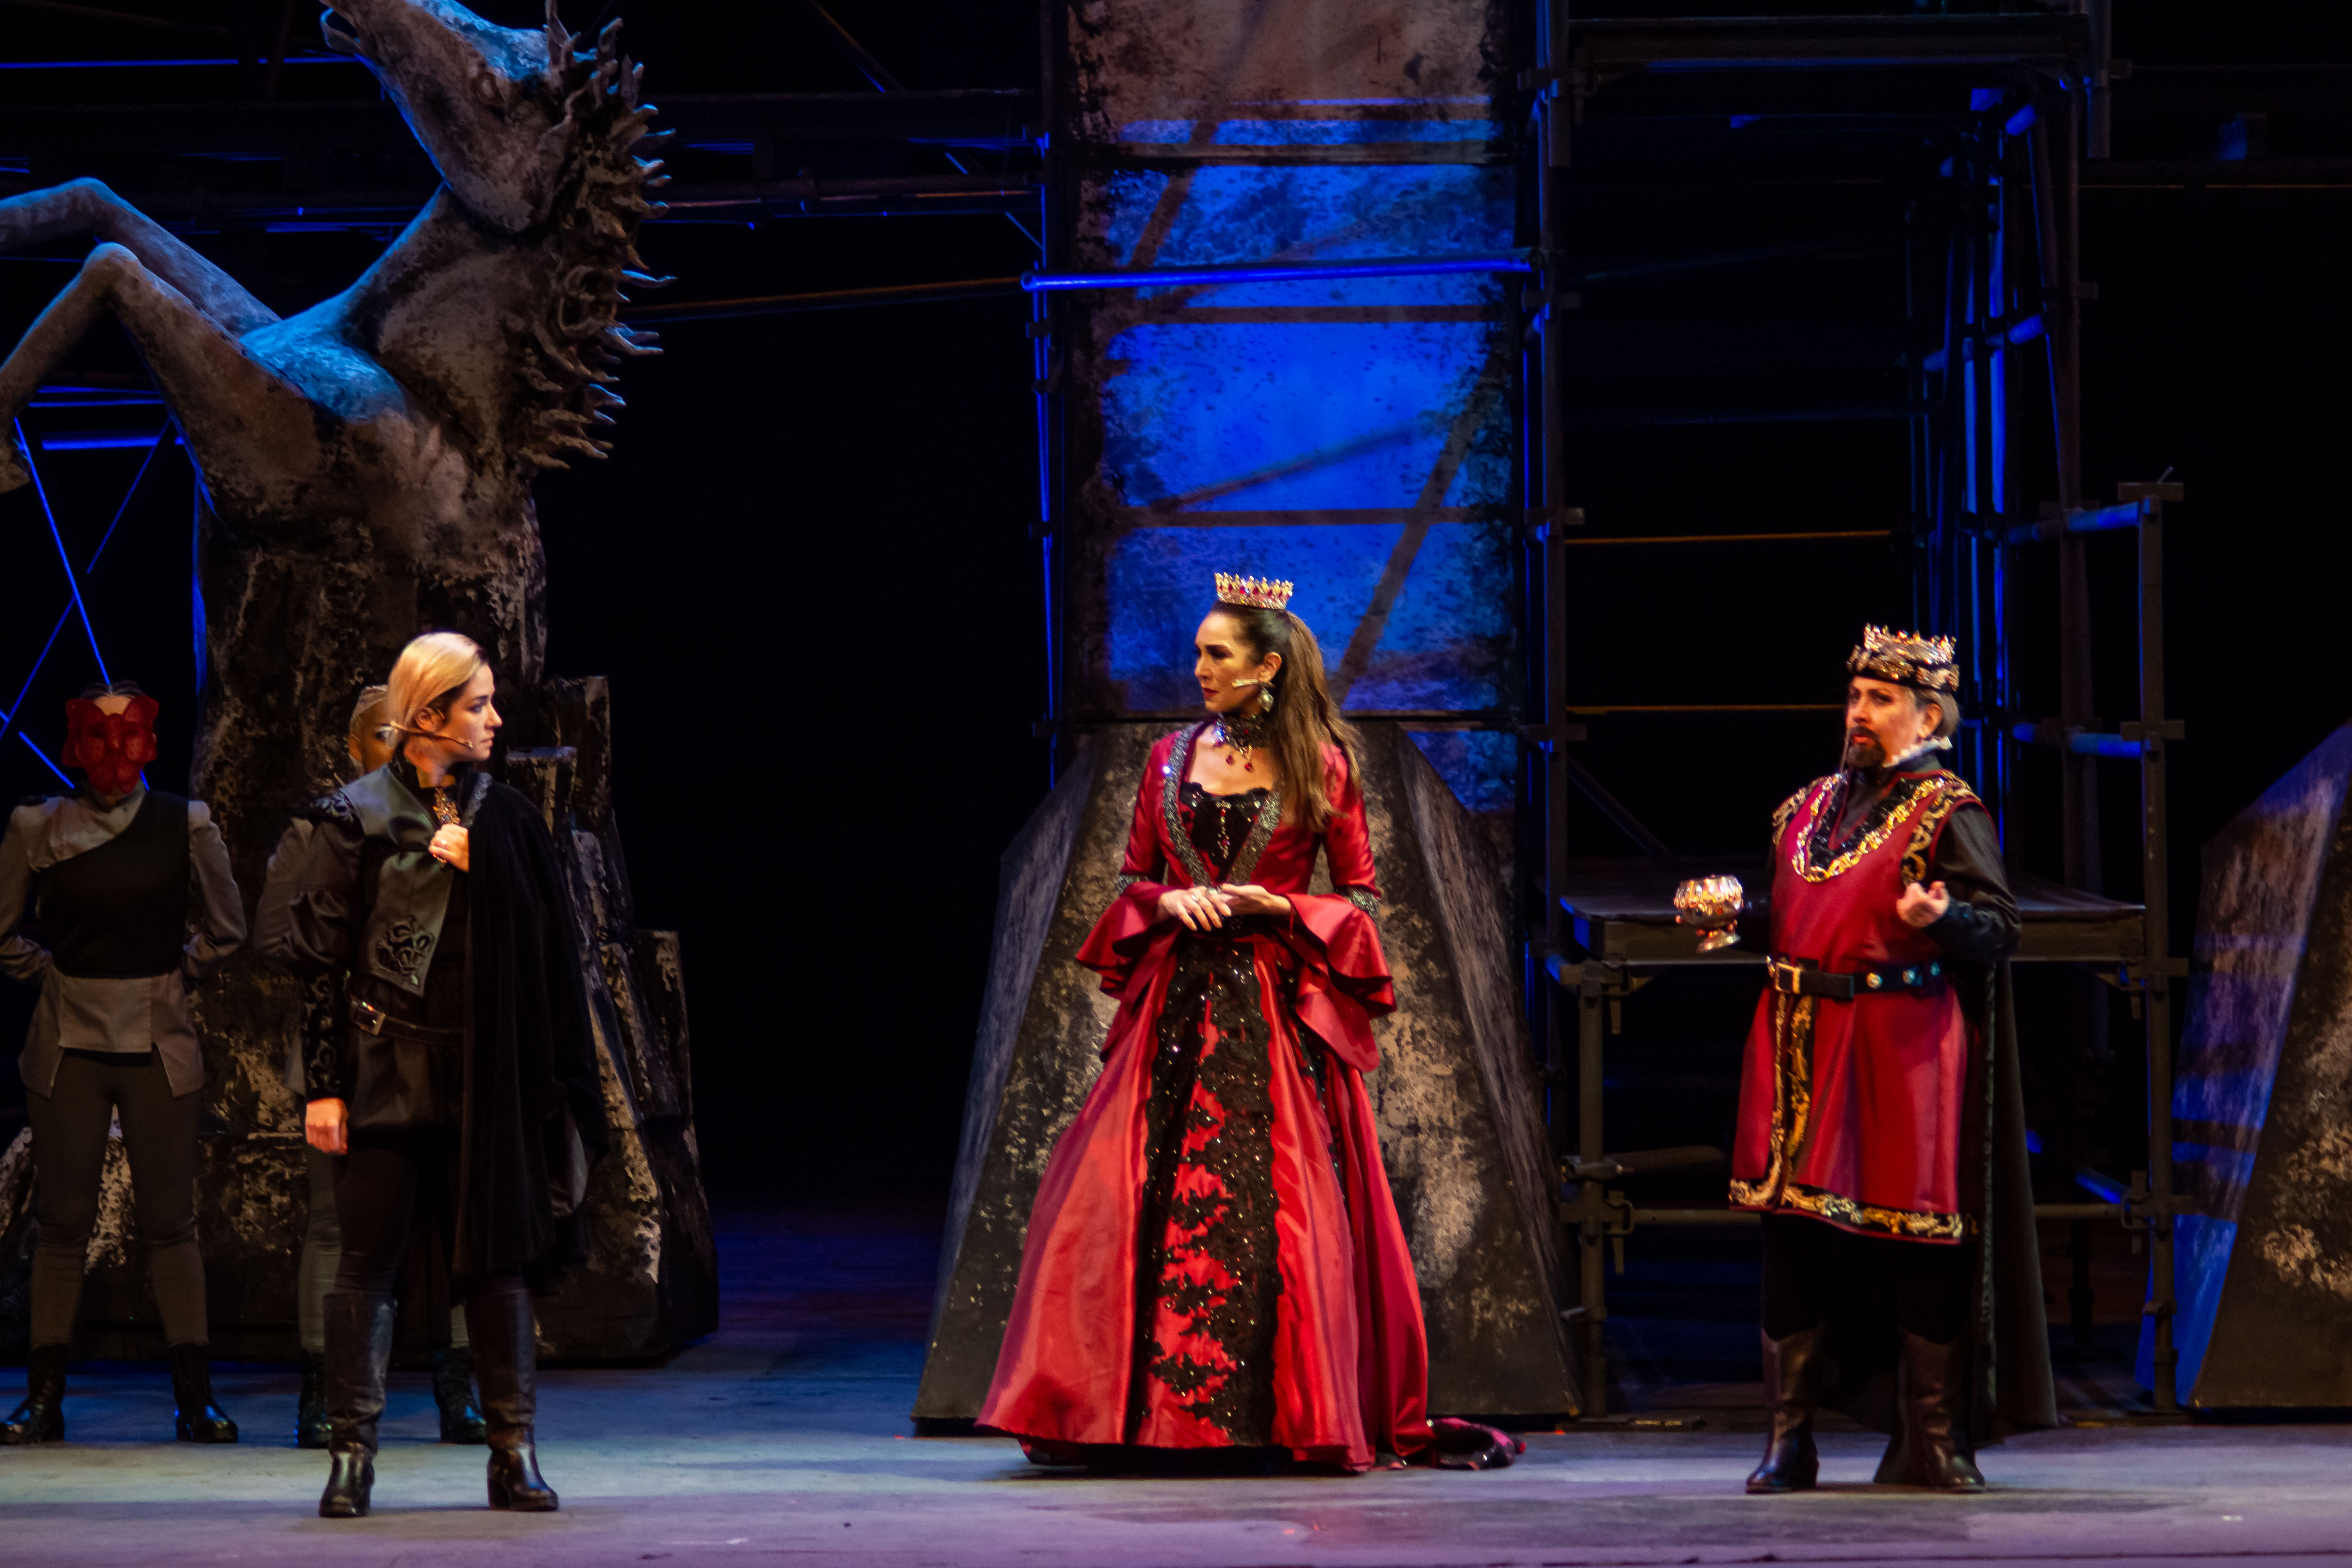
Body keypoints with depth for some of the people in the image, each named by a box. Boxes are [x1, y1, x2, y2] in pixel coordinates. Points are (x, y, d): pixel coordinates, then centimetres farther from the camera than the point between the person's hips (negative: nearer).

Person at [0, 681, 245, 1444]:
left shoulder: (184, 825, 1)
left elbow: (226, 927, 12)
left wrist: (178, 976, 7)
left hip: (159, 1046, 0)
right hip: (67, 1045, 0)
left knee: (170, 1222, 0)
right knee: (62, 1222, 3)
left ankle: (194, 1396, 4)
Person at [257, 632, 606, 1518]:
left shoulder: (507, 820, 10)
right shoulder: (357, 817, -2)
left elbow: (550, 953, 8)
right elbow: (310, 954, -5)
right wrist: (321, 1083, -9)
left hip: (487, 1079, 3)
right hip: (386, 1072, -3)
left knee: (498, 1260, 3)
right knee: (368, 1261, -1)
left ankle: (513, 1453, 7)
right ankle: (352, 1454, 5)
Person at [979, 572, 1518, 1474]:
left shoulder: (1320, 767, 1)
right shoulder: (1174, 758, 10)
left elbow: (1361, 898, 4)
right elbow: (1133, 880, 15)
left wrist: (1277, 906, -10)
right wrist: (1172, 902, -5)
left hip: (1278, 1010, -3)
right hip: (1178, 1004, 3)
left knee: (1279, 1211, -5)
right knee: (1137, 1193, -4)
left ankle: (1307, 1415, 4)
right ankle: (1136, 1408, 3)